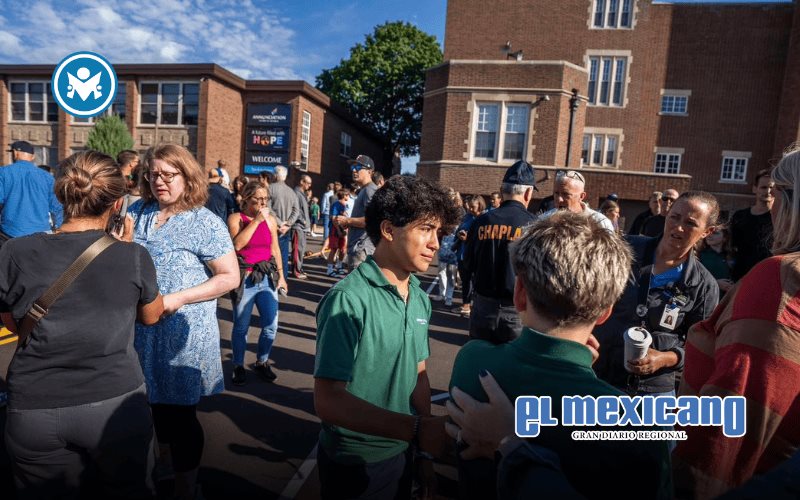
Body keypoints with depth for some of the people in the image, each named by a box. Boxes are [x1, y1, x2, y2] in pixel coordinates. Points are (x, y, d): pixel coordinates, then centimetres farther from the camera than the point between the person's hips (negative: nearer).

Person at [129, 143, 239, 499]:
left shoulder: (205, 223, -12)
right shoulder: (136, 212, 6)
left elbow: (230, 277, -14)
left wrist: (179, 298, -22)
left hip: (182, 333, -5)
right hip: (141, 330, 6)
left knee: (180, 411, 5)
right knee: (156, 401, 21)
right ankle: (163, 461, 47)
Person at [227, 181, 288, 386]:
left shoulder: (270, 219, 6)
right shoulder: (236, 218, -4)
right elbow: (237, 244, -21)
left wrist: (280, 275, 10)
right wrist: (256, 220, -18)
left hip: (267, 278, 4)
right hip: (245, 279, -3)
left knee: (271, 325, 4)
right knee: (241, 327, 5)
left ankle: (261, 362, 26)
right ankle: (238, 366, 25)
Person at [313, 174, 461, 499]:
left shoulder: (419, 298, -3)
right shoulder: (348, 300, -24)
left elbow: (418, 374, 5)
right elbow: (328, 401, -26)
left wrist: (427, 449, 4)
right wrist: (417, 429, -32)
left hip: (401, 453, 6)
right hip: (354, 463, -6)